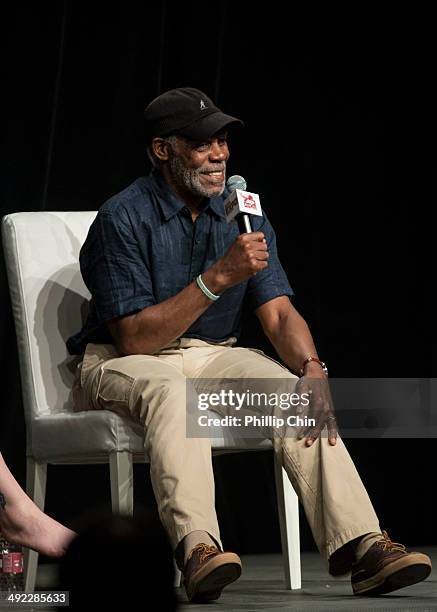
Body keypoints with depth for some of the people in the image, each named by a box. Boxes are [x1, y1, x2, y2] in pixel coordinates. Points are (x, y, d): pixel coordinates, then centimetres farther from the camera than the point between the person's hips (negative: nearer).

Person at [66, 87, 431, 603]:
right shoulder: (122, 218, -15)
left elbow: (279, 313, -1)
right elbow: (135, 339, -21)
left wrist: (311, 368, -23)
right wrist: (218, 278, -29)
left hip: (212, 356, 5)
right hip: (122, 364, -5)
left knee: (295, 390, -22)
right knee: (169, 385, -39)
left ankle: (359, 547, -31)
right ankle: (197, 548, -54)